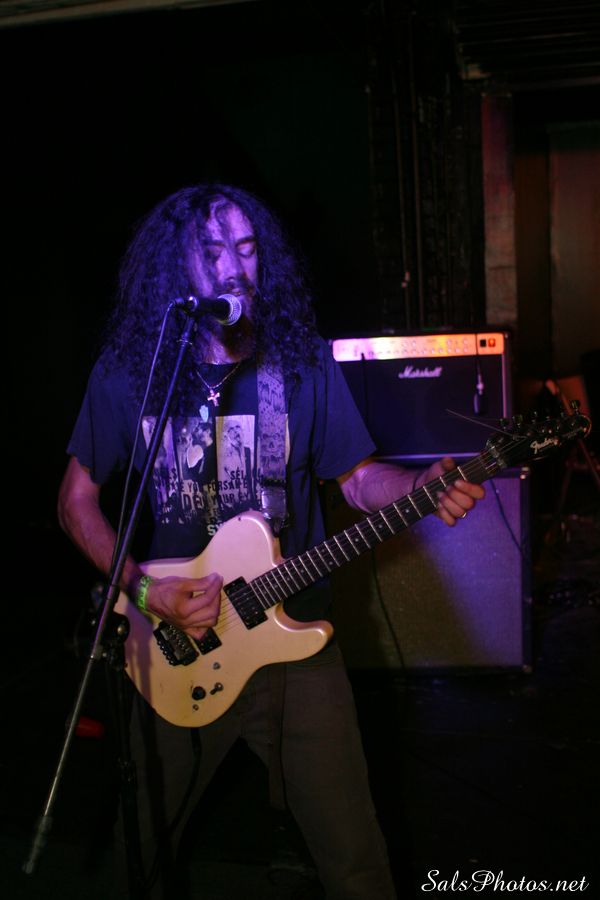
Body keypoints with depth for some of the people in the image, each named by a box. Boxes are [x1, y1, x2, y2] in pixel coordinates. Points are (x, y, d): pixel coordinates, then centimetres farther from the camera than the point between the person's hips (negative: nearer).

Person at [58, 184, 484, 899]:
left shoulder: (302, 363, -2)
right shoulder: (128, 370, -4)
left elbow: (359, 477, 1)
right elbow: (77, 499, 1)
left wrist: (425, 487, -20)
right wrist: (144, 589, -12)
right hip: (175, 644, 1)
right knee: (149, 839, 19)